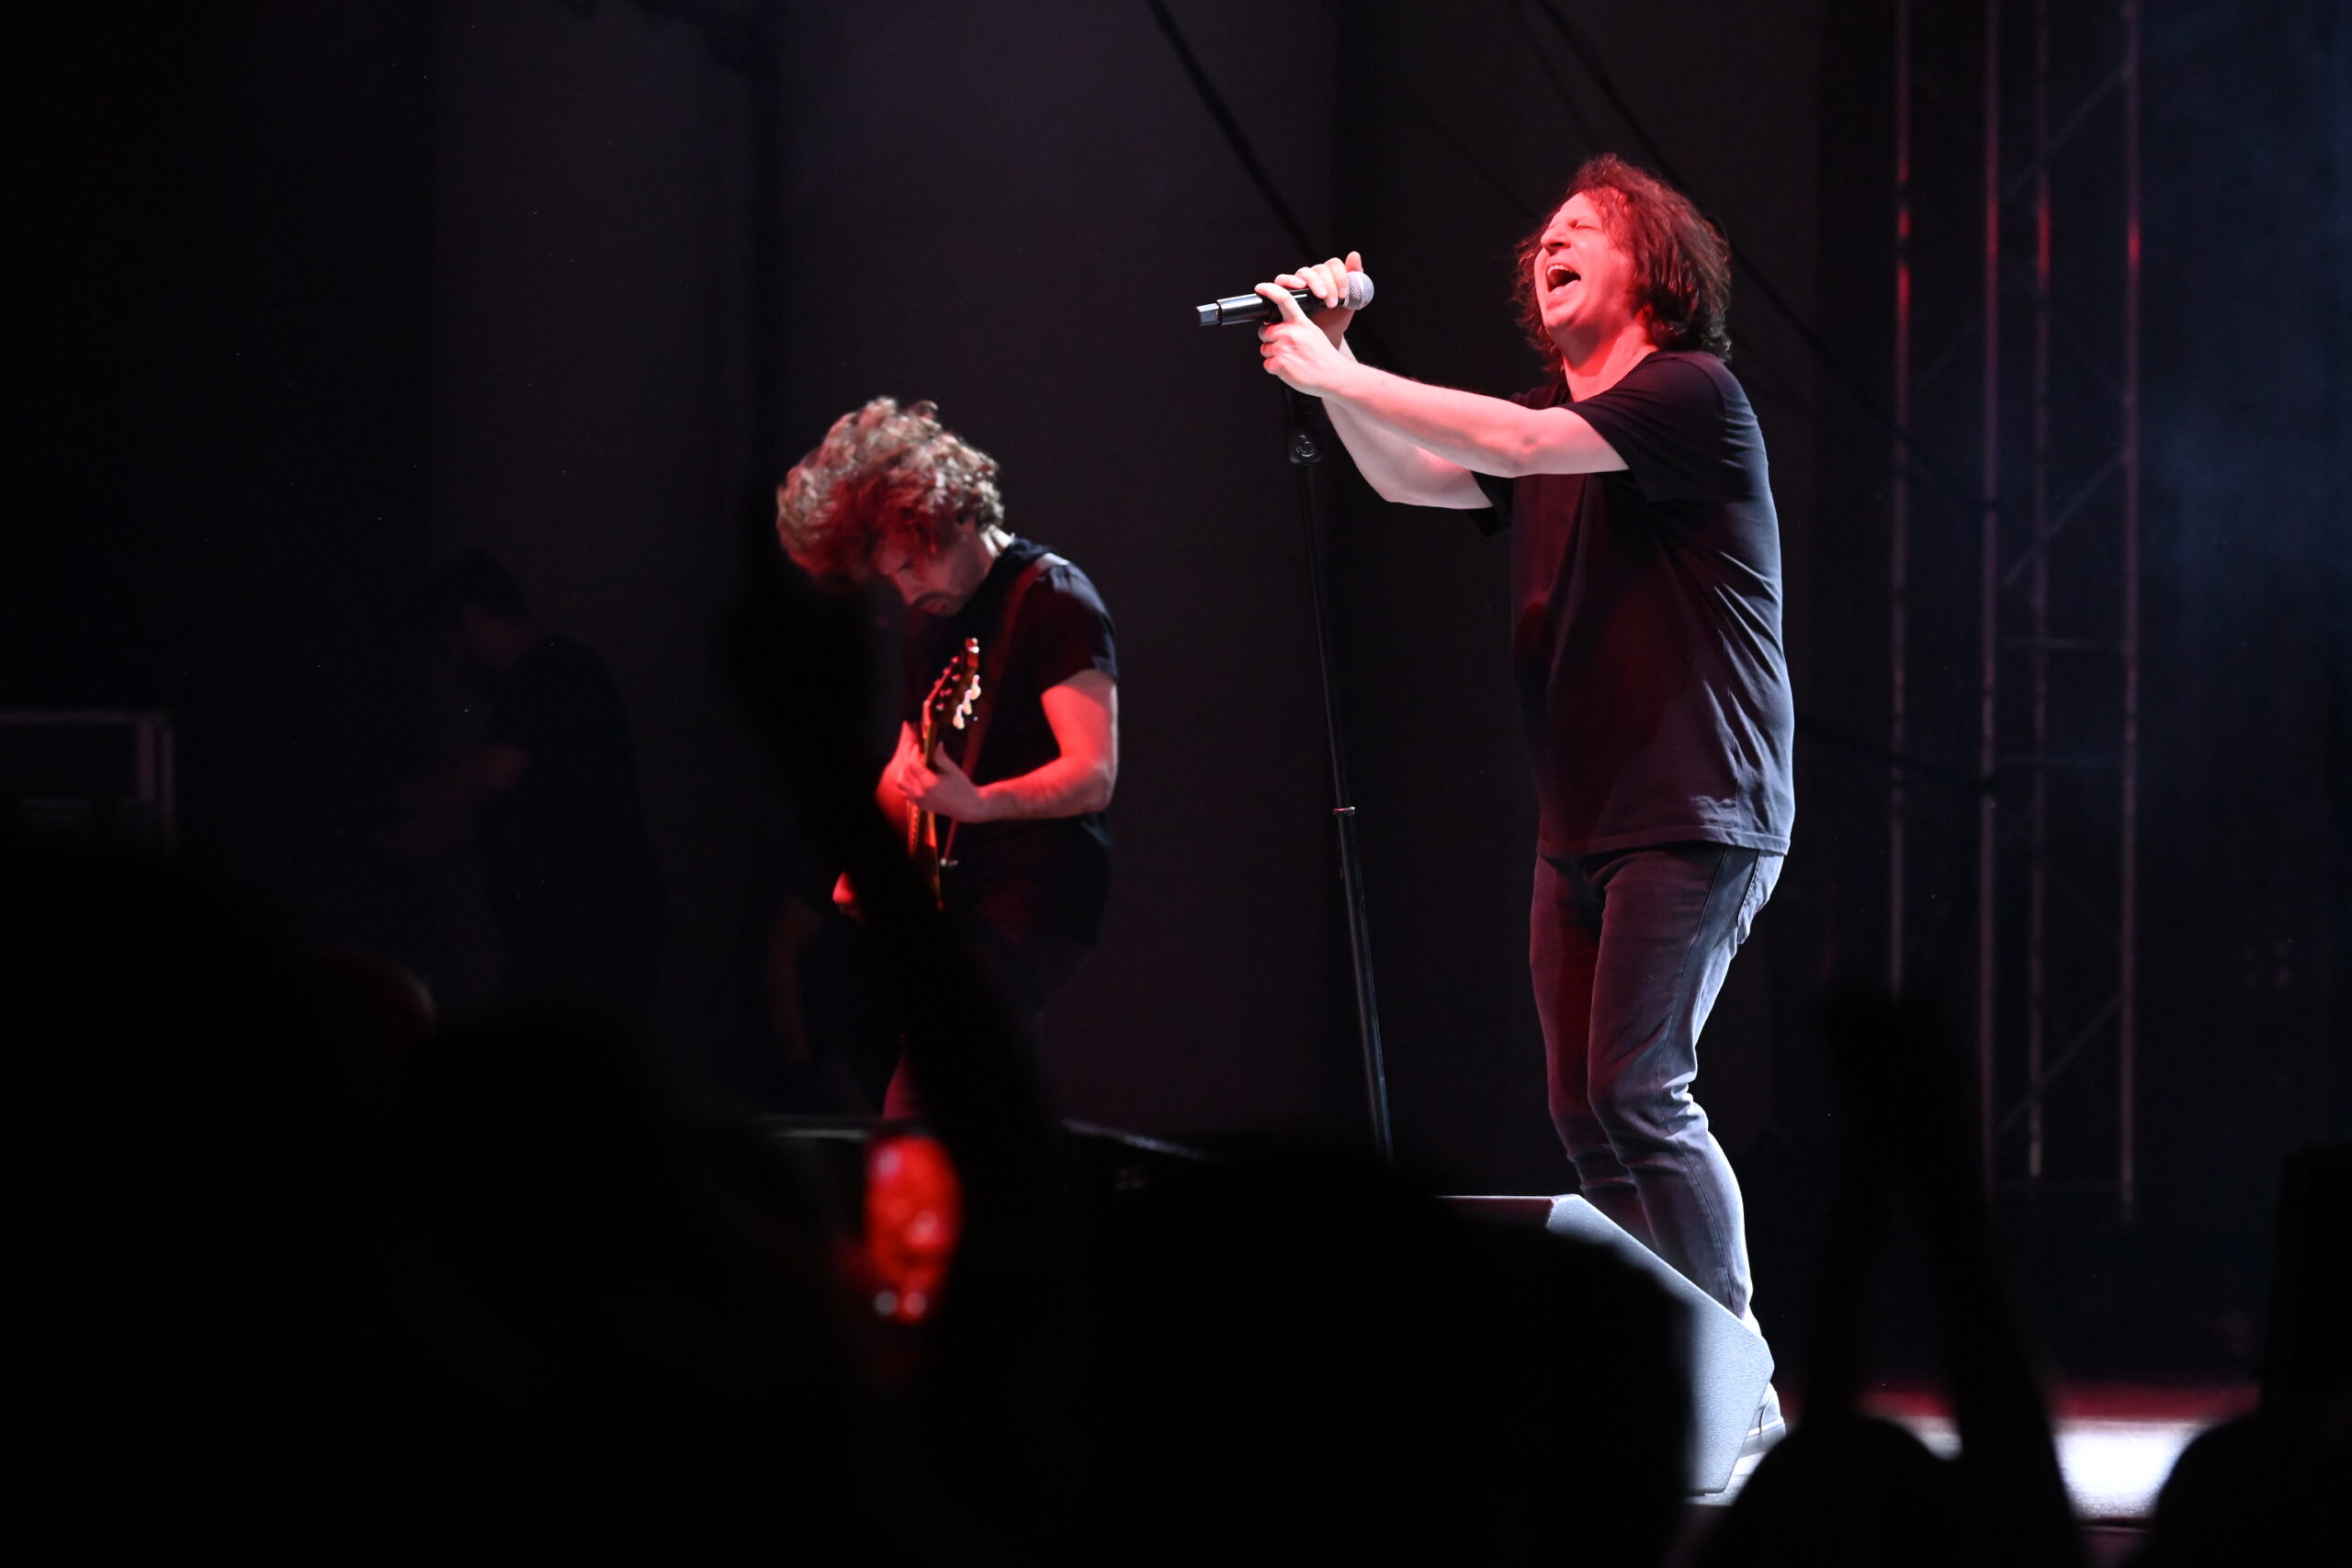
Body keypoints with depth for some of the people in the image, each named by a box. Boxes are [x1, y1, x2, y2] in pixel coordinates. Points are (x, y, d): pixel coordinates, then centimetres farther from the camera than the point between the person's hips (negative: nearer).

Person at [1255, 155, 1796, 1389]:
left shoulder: (1690, 396, -9)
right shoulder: (1553, 423, 18)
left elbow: (1518, 444, -20)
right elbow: (1408, 477, 9)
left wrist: (1338, 374, -18)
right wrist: (1333, 370, -6)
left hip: (1695, 815, -9)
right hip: (1582, 825, 9)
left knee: (1634, 1090, -16)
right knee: (1586, 1110, 4)